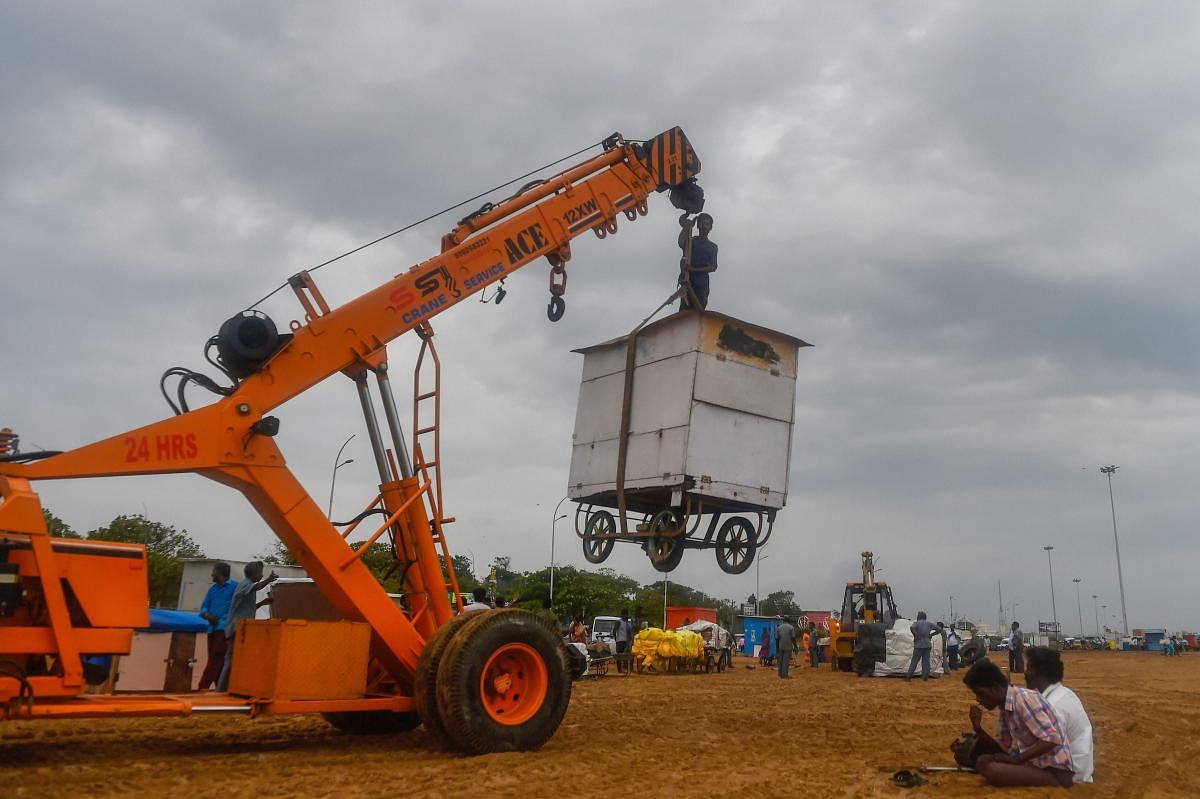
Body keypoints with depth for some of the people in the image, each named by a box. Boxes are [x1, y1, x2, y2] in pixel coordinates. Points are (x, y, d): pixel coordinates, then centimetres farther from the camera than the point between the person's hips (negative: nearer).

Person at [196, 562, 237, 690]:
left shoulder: (234, 586, 0)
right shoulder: (212, 589, 22)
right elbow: (203, 608, 20)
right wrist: (207, 614, -3)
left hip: (225, 628, -7)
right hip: (212, 629, 7)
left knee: (215, 660, -14)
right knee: (215, 661, 6)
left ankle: (203, 688, -18)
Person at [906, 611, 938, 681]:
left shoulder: (916, 623, -7)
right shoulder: (929, 623, 7)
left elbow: (911, 627, -28)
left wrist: (915, 635, -14)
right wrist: (931, 635, 13)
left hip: (919, 645, -4)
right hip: (928, 645, 4)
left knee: (914, 661, -2)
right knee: (926, 661, 10)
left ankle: (909, 677, -1)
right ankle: (925, 677, 9)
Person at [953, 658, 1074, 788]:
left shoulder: (1024, 699, -17)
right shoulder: (1005, 708, 11)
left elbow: (1051, 739, -24)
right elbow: (1002, 748, 14)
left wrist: (1016, 759, -23)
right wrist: (978, 729, -2)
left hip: (1055, 772, -9)